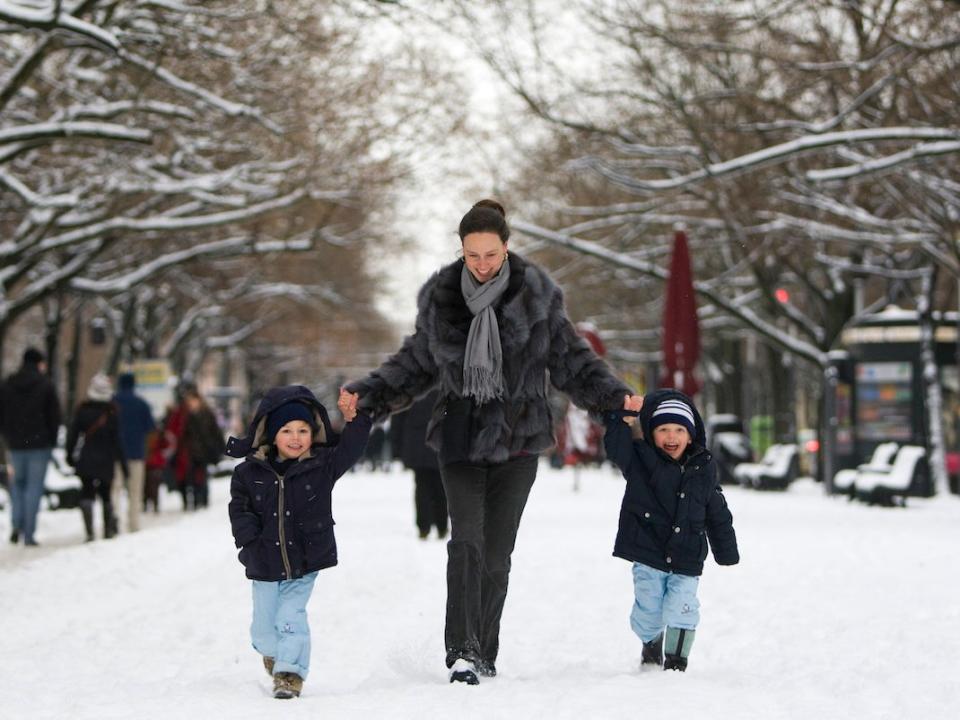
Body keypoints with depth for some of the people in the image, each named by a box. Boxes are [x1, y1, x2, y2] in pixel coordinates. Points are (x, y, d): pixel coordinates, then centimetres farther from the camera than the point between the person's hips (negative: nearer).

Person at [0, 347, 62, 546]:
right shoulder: (45, 385, -6)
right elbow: (55, 415, -6)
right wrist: (52, 440, 5)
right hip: (40, 444, -3)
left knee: (17, 483, 19)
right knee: (34, 487, 0)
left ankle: (16, 524, 2)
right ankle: (29, 534, -3)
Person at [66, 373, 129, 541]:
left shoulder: (82, 410, -3)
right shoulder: (111, 414, -6)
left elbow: (73, 434, 1)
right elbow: (117, 441, -5)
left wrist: (70, 455, 14)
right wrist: (123, 464, 1)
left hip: (85, 460, 0)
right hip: (106, 461, 0)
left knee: (86, 494, -3)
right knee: (105, 493, 19)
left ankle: (89, 531, -20)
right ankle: (109, 529, 25)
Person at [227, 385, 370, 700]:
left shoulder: (323, 465, -5)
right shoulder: (250, 472, -4)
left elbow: (351, 448, -12)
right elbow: (239, 508, 2)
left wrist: (354, 419, -28)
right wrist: (250, 538, -11)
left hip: (306, 559, -2)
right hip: (265, 564, 2)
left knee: (291, 618, -12)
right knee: (264, 624, 13)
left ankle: (291, 671, 0)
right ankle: (272, 652, 44)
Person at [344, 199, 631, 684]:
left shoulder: (536, 296, -4)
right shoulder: (440, 298, 1)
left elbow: (570, 360, 3)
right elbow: (417, 363, 15)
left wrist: (614, 397, -10)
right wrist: (368, 395, 6)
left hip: (517, 442, 0)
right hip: (460, 438, 1)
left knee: (496, 553, 2)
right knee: (466, 539, -16)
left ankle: (484, 654, 15)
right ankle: (462, 650, -22)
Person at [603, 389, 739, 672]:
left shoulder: (704, 468, 4)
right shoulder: (641, 460, -3)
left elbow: (718, 515, 12)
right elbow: (616, 447, -23)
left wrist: (727, 553, 15)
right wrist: (625, 418, -36)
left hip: (686, 562, 1)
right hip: (648, 555, -1)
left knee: (681, 610, -9)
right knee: (648, 611, 5)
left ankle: (676, 662, 4)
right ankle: (652, 644, 35)